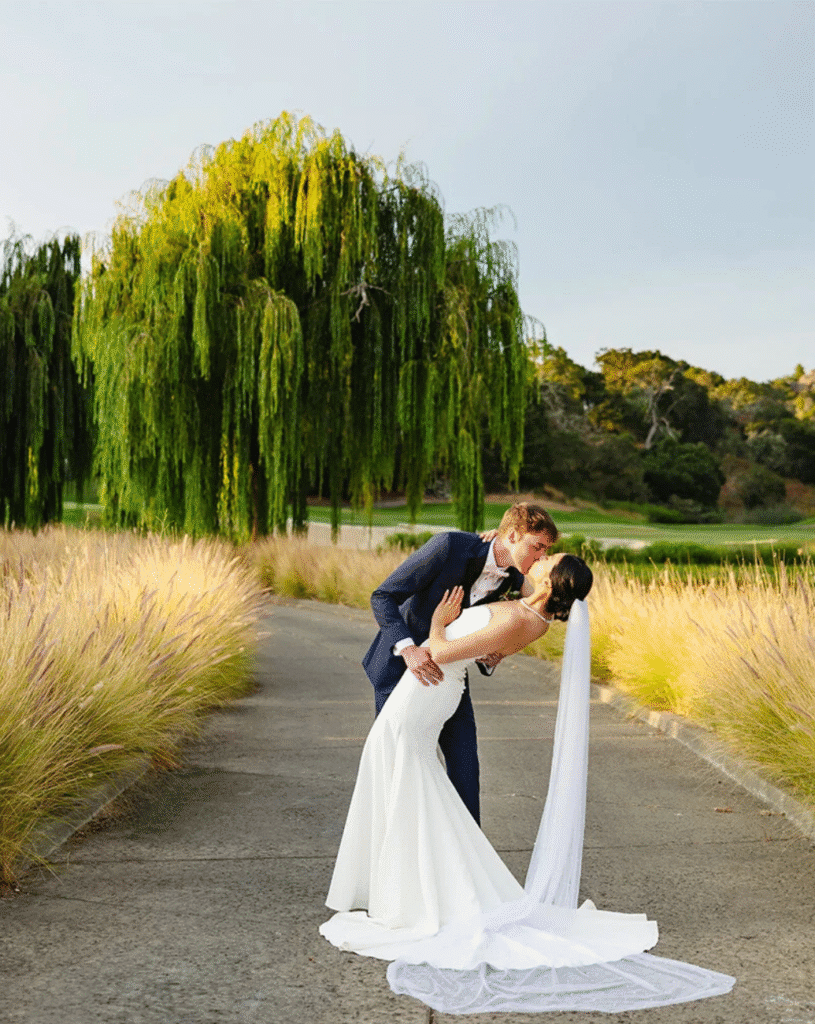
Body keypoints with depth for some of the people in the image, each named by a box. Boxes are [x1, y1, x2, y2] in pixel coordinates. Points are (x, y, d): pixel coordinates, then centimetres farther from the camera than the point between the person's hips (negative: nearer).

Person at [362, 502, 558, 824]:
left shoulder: (513, 579, -8)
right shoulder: (449, 545, -28)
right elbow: (382, 597, -25)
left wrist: (490, 658, -17)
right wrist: (408, 648, -41)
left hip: (445, 668, 5)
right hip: (399, 663, -5)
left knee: (465, 767, -1)